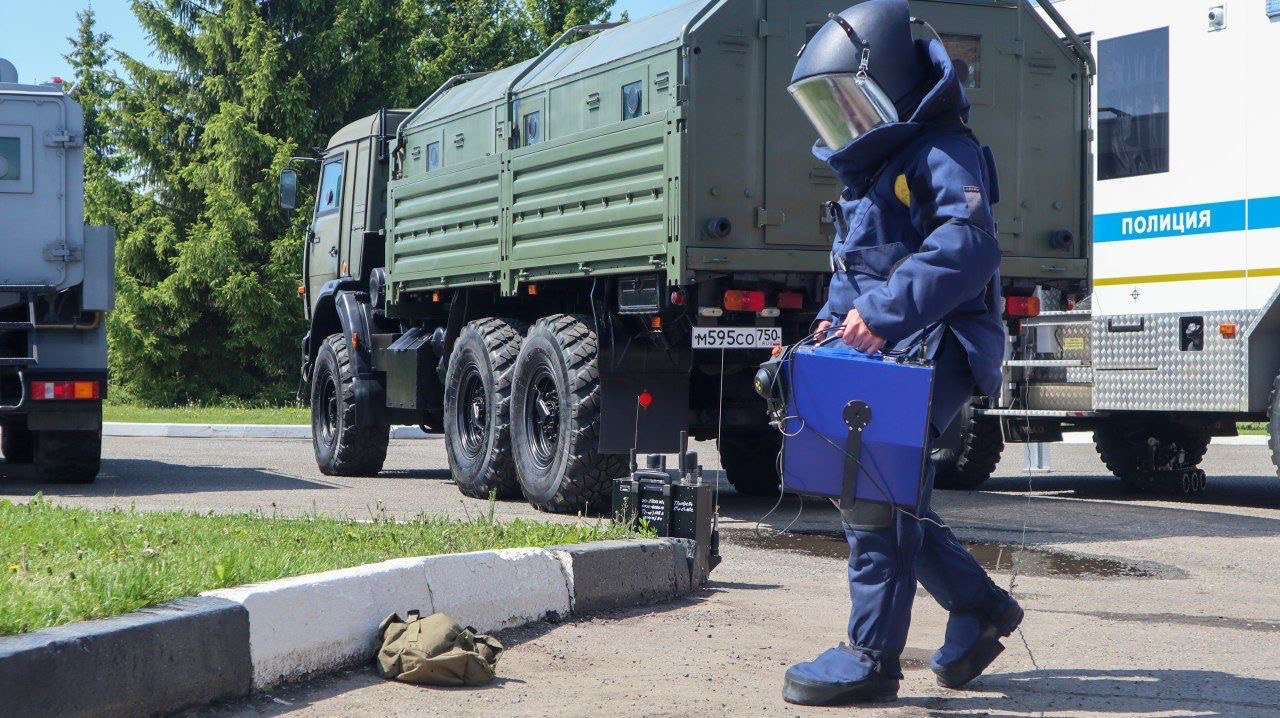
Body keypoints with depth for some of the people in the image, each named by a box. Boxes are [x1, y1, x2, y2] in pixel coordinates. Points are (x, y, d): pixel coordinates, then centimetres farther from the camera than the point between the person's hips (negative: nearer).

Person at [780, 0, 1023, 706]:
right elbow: (849, 267, 26)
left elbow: (968, 246, -27)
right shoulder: (869, 170, 21)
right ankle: (979, 606, 24)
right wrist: (834, 320, 7)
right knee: (884, 485, 10)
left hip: (935, 347, -10)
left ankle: (871, 658, -15)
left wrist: (886, 310, -34)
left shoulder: (943, 152, -11)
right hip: (884, 353, 10)